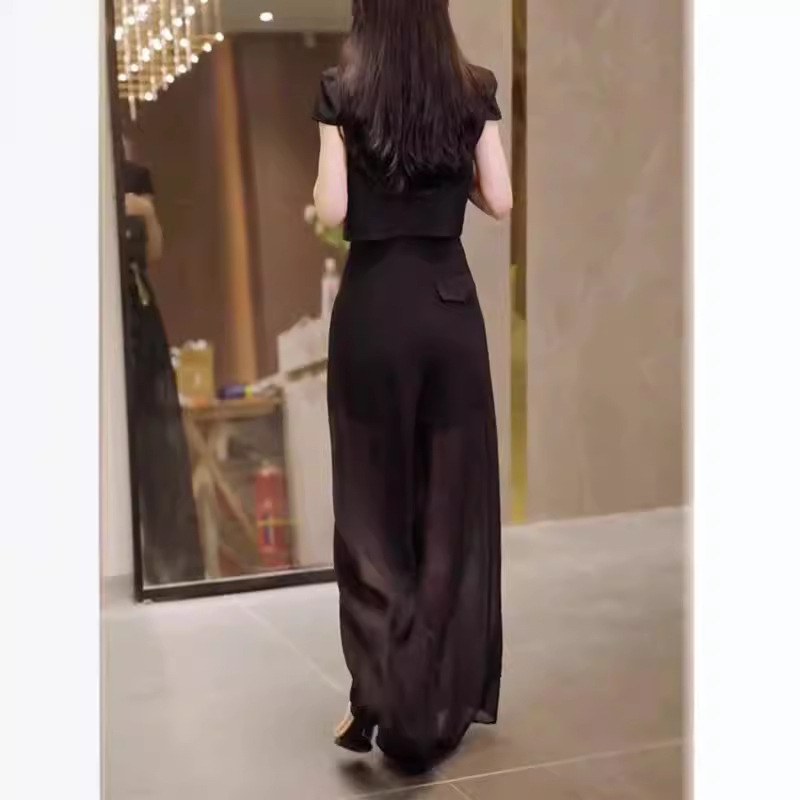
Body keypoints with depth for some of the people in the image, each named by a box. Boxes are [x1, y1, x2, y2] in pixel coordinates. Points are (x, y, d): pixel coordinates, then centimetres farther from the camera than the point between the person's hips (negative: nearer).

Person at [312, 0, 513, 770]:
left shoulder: (341, 90, -3)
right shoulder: (474, 88, 3)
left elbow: (331, 210, -8)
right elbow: (499, 201, 2)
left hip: (373, 306, -2)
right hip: (450, 303, 2)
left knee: (375, 499, 7)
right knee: (454, 496, 11)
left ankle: (382, 696, 4)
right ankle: (445, 697, 20)